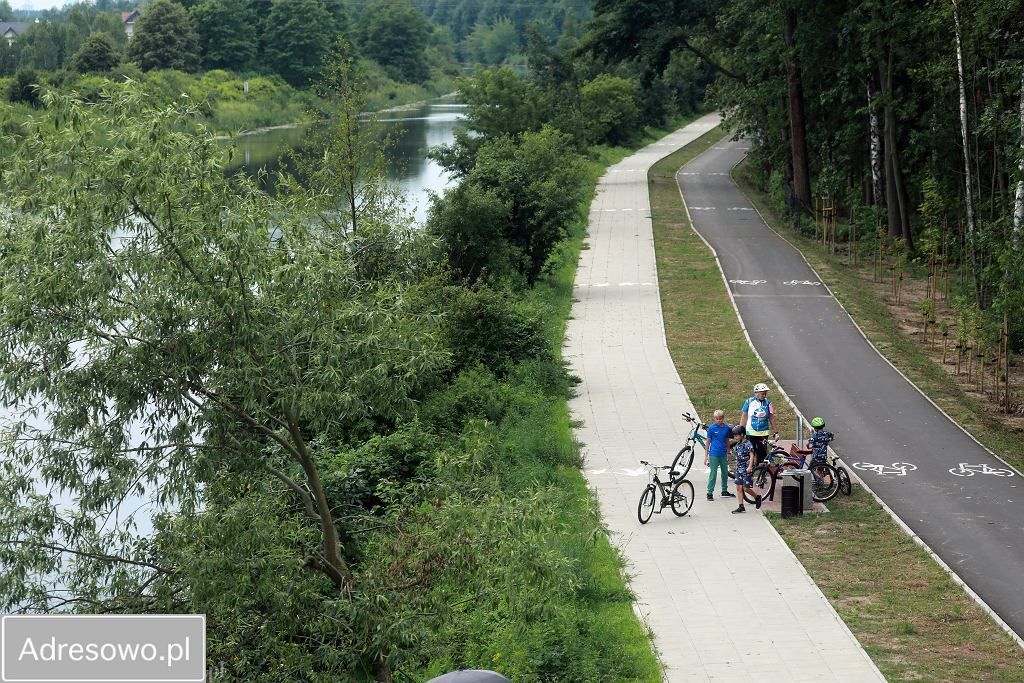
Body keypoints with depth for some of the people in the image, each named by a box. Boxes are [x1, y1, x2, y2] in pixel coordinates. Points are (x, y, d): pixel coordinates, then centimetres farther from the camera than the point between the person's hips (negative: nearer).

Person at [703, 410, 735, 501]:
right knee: (713, 473, -4)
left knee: (725, 472, 13)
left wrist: (728, 454, 16)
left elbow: (727, 441, 12)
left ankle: (724, 491, 26)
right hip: (714, 454, -4)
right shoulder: (711, 428, -8)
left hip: (723, 454, 4)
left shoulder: (727, 428, 2)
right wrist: (706, 455, -4)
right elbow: (708, 441, -3)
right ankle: (710, 492, 2)